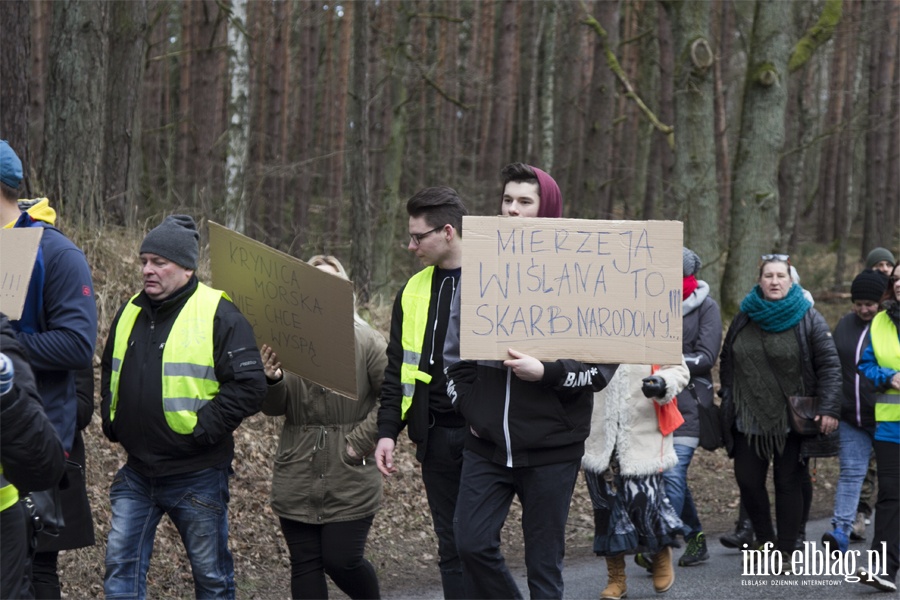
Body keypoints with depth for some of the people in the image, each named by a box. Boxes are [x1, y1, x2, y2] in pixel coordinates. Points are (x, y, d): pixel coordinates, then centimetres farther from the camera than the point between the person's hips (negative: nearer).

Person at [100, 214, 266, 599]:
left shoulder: (218, 315, -11)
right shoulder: (130, 313, 9)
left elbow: (249, 387, -16)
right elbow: (110, 375, 25)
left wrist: (201, 430, -19)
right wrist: (111, 421, 9)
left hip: (197, 476, -6)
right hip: (137, 473, 6)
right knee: (121, 565, 2)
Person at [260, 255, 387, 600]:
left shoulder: (365, 341, -3)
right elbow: (274, 409, 5)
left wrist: (364, 439, -12)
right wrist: (271, 380, -17)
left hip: (349, 481, -3)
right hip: (298, 481, 4)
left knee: (342, 561, -4)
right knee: (305, 565, 6)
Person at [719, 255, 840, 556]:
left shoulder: (808, 319, -3)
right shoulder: (744, 317, 8)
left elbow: (830, 365, -6)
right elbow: (726, 362, 17)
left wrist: (829, 409, -14)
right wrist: (728, 402, 12)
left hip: (791, 419, -4)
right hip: (748, 419, 4)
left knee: (789, 484, 1)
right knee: (748, 481, 2)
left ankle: (786, 551, 9)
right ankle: (765, 542, 19)